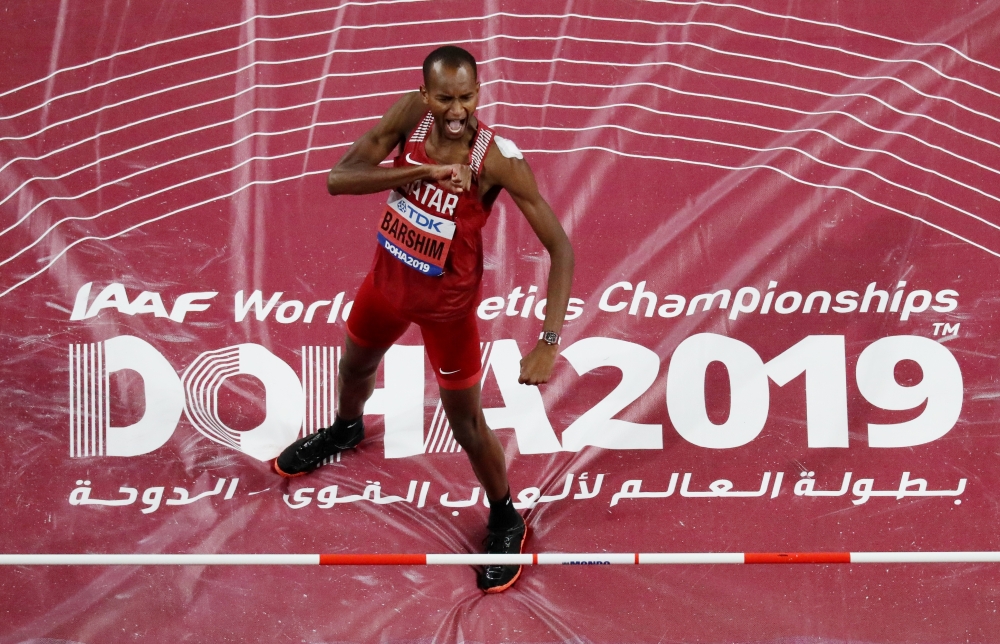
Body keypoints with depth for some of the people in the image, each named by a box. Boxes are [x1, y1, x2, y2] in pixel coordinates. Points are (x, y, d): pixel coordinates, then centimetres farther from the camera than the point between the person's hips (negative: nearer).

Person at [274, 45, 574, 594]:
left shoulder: (498, 159, -30)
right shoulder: (411, 113, -20)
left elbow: (559, 246, -29)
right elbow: (338, 179, -26)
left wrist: (549, 341, -38)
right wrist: (420, 171, -39)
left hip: (447, 301, -4)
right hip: (389, 277, 4)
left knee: (466, 421, 7)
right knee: (354, 365, 30)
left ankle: (505, 522, 34)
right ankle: (346, 429, 65)